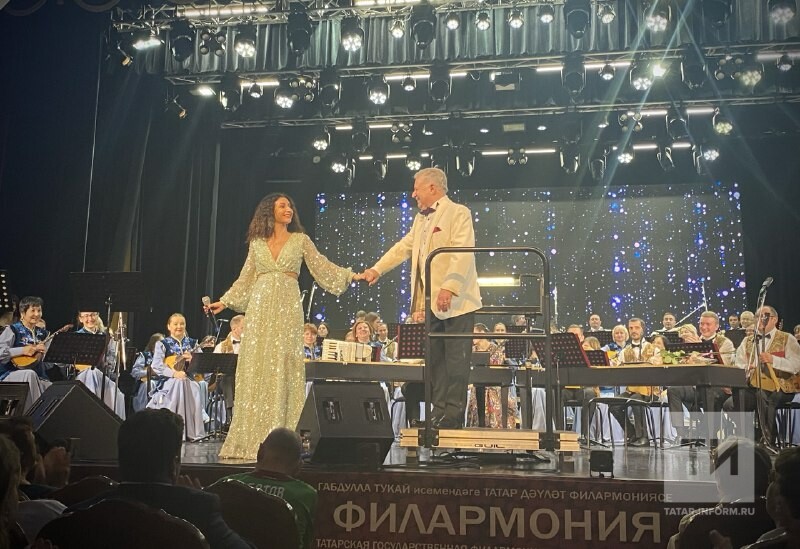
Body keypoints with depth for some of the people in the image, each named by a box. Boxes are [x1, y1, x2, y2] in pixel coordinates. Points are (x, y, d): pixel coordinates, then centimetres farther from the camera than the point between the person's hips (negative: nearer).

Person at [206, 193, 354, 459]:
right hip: (260, 308, 2)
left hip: (287, 308, -2)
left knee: (283, 369, -5)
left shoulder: (300, 240, 8)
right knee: (255, 369, 0)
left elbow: (323, 266, 5)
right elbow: (245, 279, 17)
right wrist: (224, 301, 12)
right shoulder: (257, 243, 13)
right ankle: (252, 438, 6)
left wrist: (351, 276, -4)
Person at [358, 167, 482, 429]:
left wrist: (449, 288, -25)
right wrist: (377, 269, 16)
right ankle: (439, 413, 15)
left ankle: (454, 415, 1)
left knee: (456, 359, -3)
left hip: (455, 301, -8)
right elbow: (403, 247, 25)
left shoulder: (458, 213, -6)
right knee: (434, 359, 9)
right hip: (429, 301, 8)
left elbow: (463, 254, -16)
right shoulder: (421, 219, 21)